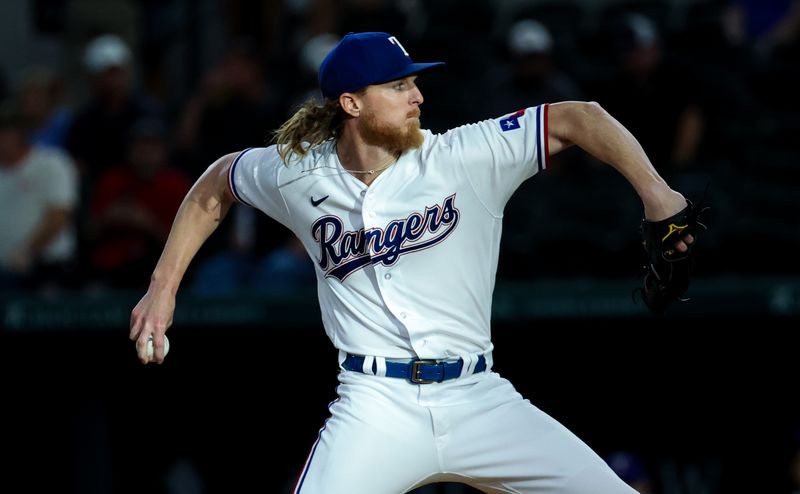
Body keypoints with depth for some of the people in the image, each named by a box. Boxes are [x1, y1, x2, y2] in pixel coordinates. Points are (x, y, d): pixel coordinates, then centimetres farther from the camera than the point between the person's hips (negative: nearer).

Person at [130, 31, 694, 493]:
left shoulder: (466, 158, -3)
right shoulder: (298, 176, 3)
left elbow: (577, 118, -5)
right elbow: (215, 187, 23)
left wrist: (653, 191, -19)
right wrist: (163, 289, 21)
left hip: (479, 400, 1)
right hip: (377, 407, -1)